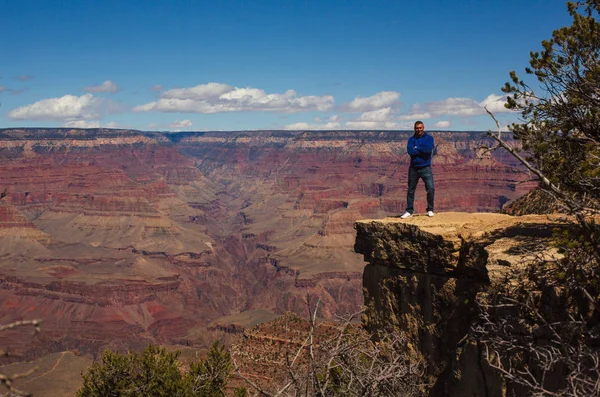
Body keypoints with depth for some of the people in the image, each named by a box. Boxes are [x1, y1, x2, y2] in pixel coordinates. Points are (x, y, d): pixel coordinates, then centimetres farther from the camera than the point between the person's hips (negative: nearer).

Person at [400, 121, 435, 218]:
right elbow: (410, 151, -12)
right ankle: (409, 211, 15)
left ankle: (430, 210, 2)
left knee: (430, 189, -12)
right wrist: (422, 150, -11)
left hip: (425, 168, -3)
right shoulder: (411, 139, 6)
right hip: (413, 168, 3)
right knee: (410, 190, 7)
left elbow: (428, 149, -19)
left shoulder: (429, 138, 0)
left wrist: (417, 148, -8)